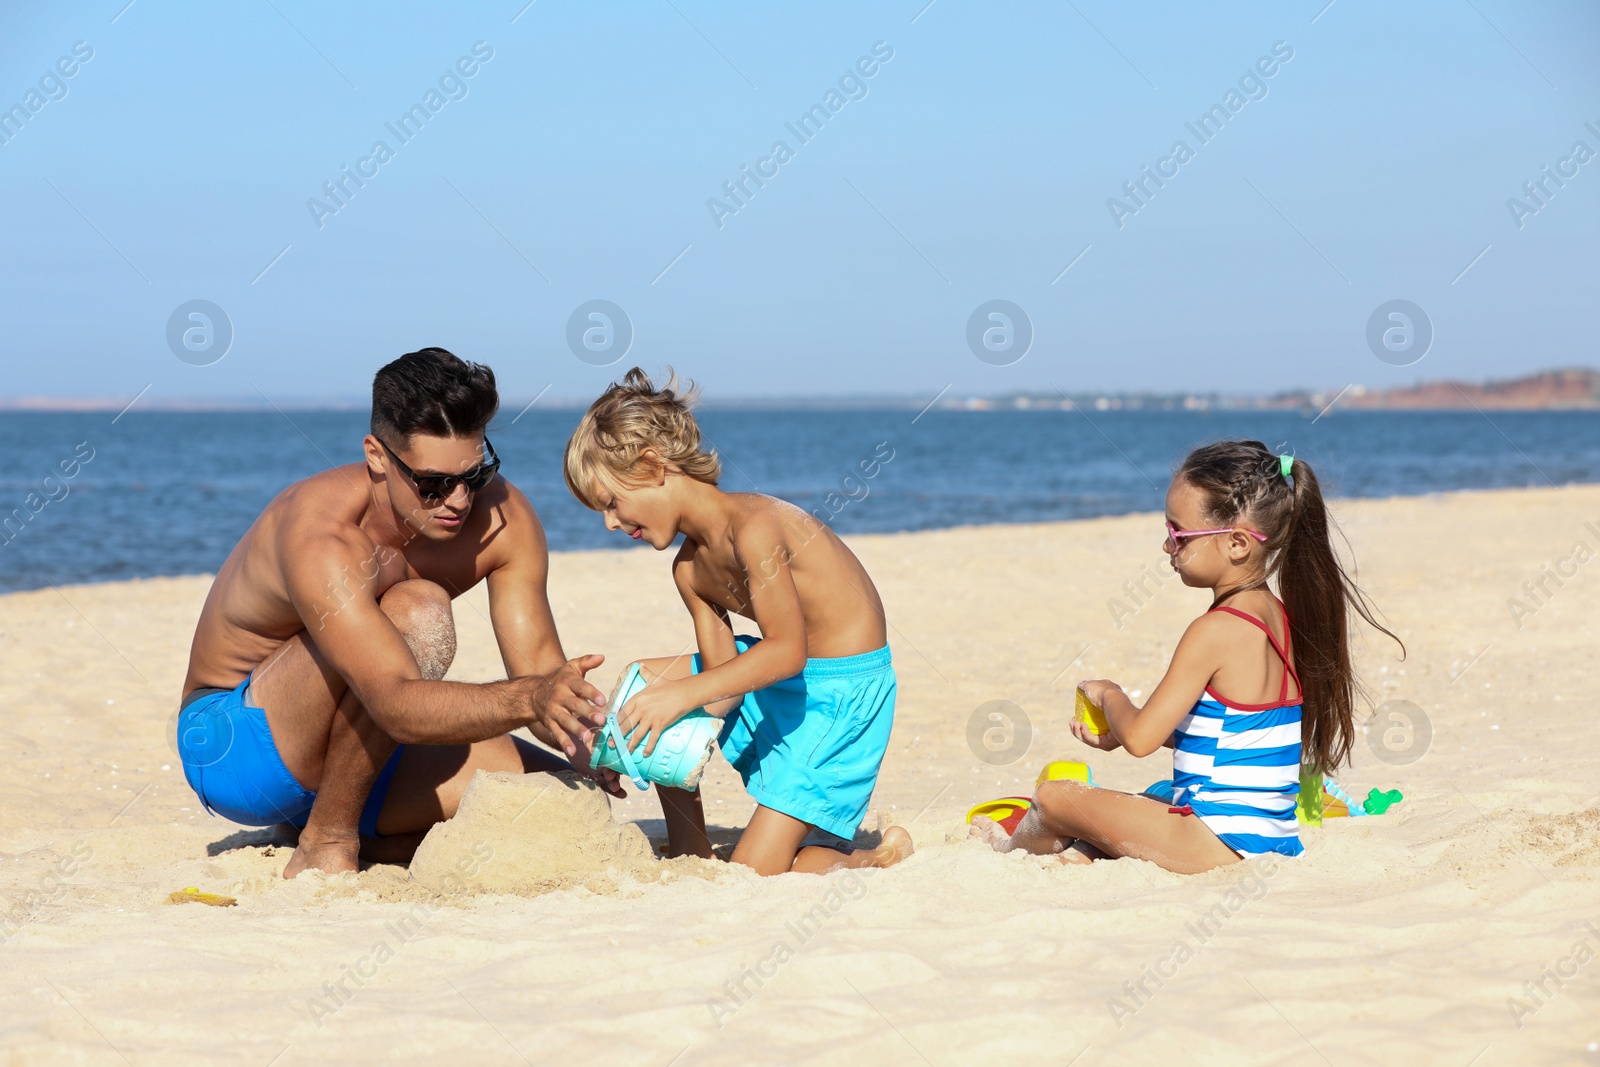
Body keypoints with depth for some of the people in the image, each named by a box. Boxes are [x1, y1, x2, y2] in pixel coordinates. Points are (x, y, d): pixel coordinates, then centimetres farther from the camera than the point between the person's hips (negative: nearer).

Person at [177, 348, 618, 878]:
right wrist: (528, 698, -56)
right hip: (232, 747, -7)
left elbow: (539, 668, -14)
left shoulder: (503, 519, -12)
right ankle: (325, 844, -19)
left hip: (355, 752, 7)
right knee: (418, 612, -32)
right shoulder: (321, 537, -32)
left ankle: (351, 835, 6)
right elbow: (396, 705, -43)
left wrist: (582, 738, -36)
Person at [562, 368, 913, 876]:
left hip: (844, 688, -10)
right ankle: (690, 854, 19)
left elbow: (787, 651, -30)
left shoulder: (753, 526, -24)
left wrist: (683, 693, -34)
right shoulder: (690, 569, 4)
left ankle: (880, 857, 10)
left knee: (756, 873, -15)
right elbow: (721, 677, 2)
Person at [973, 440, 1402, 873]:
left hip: (1222, 843, -9)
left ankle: (1016, 846, 31)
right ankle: (1080, 852, 12)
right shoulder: (1281, 618, 9)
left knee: (1053, 798, 4)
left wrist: (1109, 694, 4)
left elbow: (1140, 738, -17)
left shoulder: (1215, 631, -19)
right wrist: (1119, 731, 14)